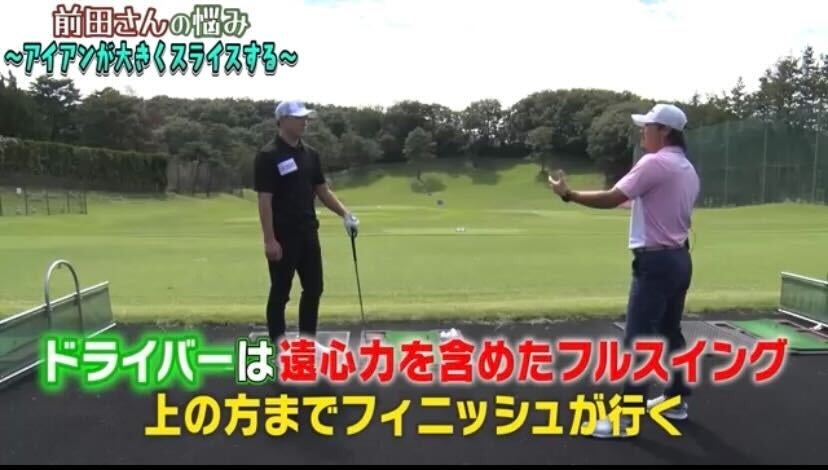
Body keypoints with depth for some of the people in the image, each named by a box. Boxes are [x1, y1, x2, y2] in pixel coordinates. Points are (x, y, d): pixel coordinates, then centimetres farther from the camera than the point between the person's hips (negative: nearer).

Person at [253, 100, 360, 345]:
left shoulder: (310, 154, 10)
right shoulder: (268, 156, -12)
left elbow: (323, 191, 13)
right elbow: (264, 201, -15)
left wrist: (345, 214, 1)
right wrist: (269, 239, -18)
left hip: (308, 233, 7)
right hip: (282, 236, -7)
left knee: (314, 289, 11)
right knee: (280, 292, 3)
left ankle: (307, 341, 25)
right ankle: (278, 346, 15)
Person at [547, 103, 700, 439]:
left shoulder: (654, 163, -16)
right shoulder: (688, 169, 13)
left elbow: (610, 199, -20)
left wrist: (568, 194, -12)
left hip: (656, 261, -10)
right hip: (679, 258, 10)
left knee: (637, 339, -6)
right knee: (670, 332, 18)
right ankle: (676, 400, 29)